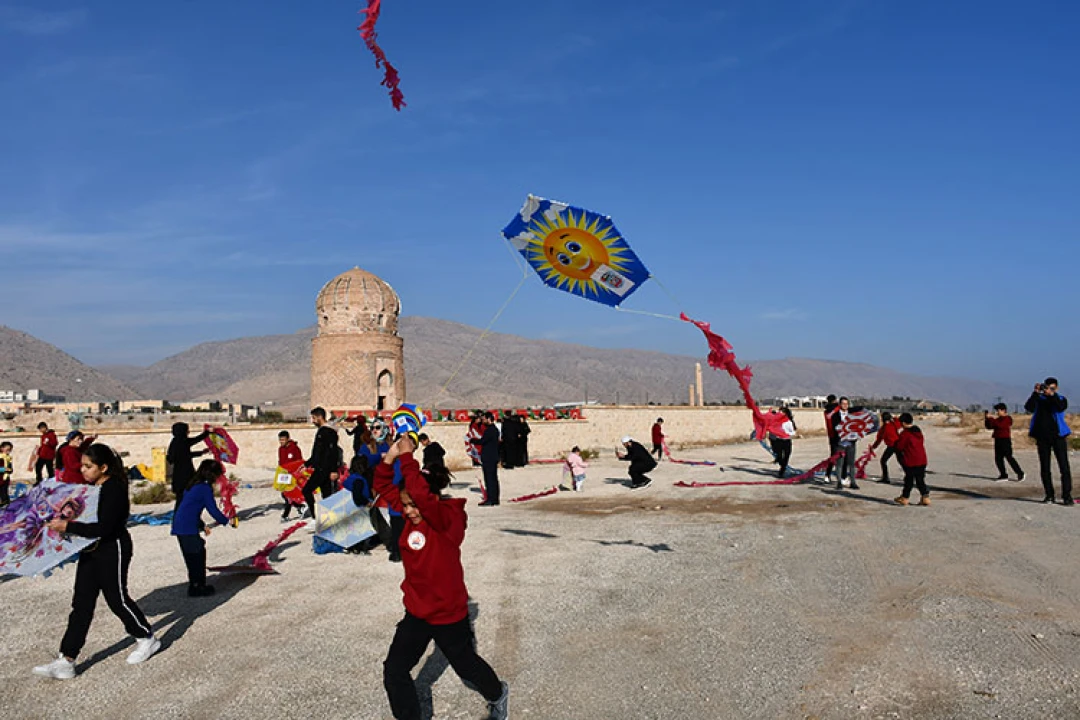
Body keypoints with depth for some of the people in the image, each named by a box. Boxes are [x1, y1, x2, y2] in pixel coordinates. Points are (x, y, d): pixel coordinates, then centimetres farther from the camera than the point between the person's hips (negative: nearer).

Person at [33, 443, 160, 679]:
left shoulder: (115, 489, -22)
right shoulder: (91, 486, 5)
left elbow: (103, 527, -28)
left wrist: (68, 526, -27)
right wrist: (63, 521, 5)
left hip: (113, 549, -8)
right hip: (91, 550, 8)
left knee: (117, 598, 5)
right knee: (82, 603, 8)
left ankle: (147, 638, 27)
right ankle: (66, 661, 11)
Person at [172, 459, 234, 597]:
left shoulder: (192, 485, 17)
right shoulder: (205, 488, -11)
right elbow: (213, 510, -11)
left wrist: (202, 525, 26)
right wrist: (227, 521, 3)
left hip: (179, 526, 9)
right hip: (188, 528, -9)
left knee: (192, 557, 16)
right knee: (196, 556, 0)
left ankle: (195, 585, 23)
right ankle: (196, 587, 5)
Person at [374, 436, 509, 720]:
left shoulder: (449, 518, -24)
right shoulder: (413, 515, -4)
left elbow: (422, 494, -43)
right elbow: (383, 486, -2)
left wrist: (407, 456, -38)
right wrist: (390, 458, -18)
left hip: (448, 613, -6)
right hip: (417, 611, 6)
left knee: (465, 663, 19)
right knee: (394, 671, -1)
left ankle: (497, 695, 50)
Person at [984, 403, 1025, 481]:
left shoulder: (1008, 418, -6)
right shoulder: (998, 419, 17)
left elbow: (1000, 425, -22)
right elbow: (989, 427, 14)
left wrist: (993, 418, -23)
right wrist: (987, 419, 0)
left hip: (1005, 440, -8)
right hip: (998, 440, 8)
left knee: (1009, 457, -10)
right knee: (998, 459, 4)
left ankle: (1020, 473, -2)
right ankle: (1003, 475, 10)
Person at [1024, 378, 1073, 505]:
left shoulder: (1061, 399, 5)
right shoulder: (1038, 399, 7)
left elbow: (1061, 408, -17)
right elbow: (1028, 407, -12)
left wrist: (1052, 394, -22)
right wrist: (1036, 392, -17)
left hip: (1058, 436, -2)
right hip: (1042, 437, 2)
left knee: (1064, 466, -6)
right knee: (1044, 468, 6)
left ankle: (1067, 496, -4)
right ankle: (1049, 495, 15)